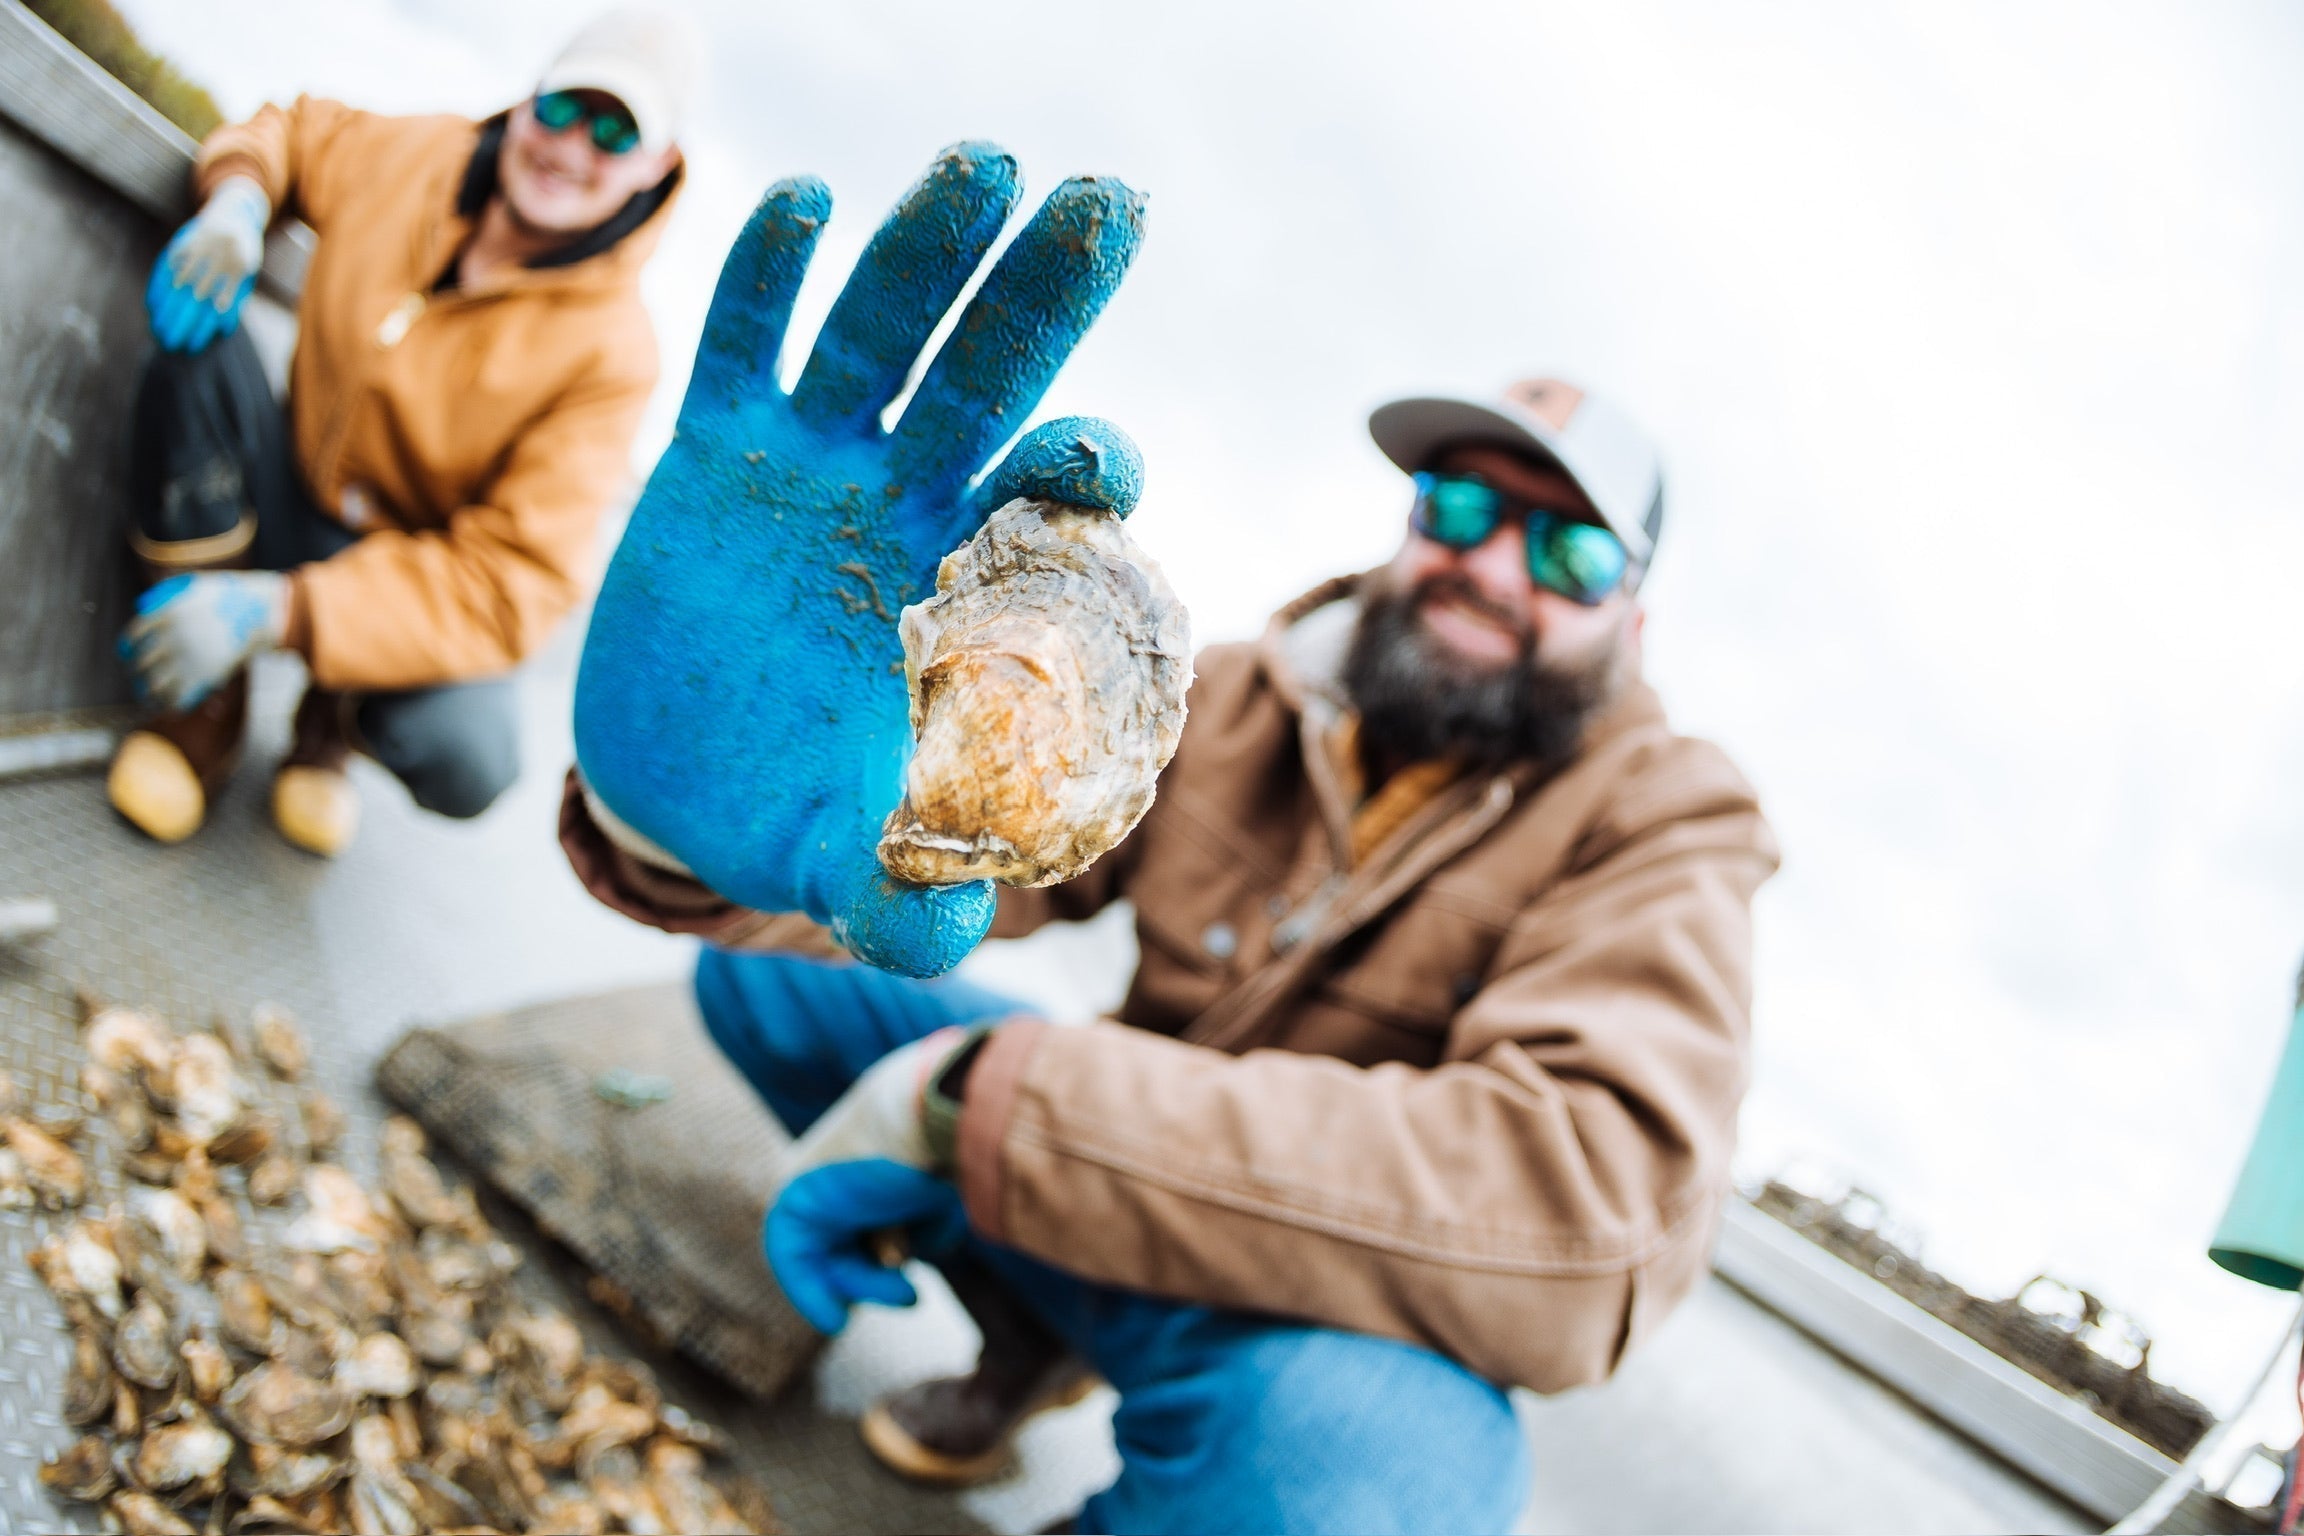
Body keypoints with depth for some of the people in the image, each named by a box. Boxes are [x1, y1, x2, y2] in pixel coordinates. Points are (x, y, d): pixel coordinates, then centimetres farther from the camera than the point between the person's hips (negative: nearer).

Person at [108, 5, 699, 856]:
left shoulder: (608, 351, -22)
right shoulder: (415, 155, -8)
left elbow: (512, 586, -28)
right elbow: (292, 130, 15)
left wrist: (278, 609, -37)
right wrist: (235, 201, -11)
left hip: (405, 583, -4)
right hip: (282, 495, 4)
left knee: (467, 760, -36)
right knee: (197, 345, -24)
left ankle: (339, 714, 6)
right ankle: (205, 704, -11)